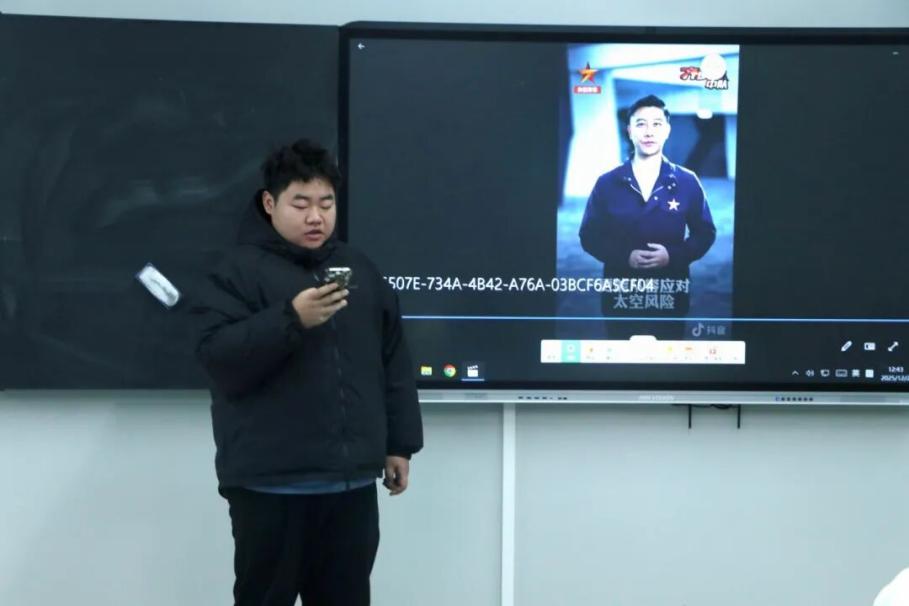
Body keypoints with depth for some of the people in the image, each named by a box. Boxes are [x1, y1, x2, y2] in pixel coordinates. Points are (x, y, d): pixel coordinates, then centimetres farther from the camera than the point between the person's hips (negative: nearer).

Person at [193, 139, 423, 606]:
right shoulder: (240, 270, -3)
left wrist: (399, 443, 14)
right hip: (271, 484, -5)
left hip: (351, 481, 5)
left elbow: (393, 363, 17)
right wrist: (291, 319, -26)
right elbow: (217, 357, -15)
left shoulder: (359, 269, 14)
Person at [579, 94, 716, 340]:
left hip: (670, 296, 0)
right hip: (621, 296, 0)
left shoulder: (687, 182, 2)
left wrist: (673, 255, -14)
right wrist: (625, 256, -15)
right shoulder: (607, 183, 0)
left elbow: (705, 233, 5)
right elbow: (590, 236, 2)